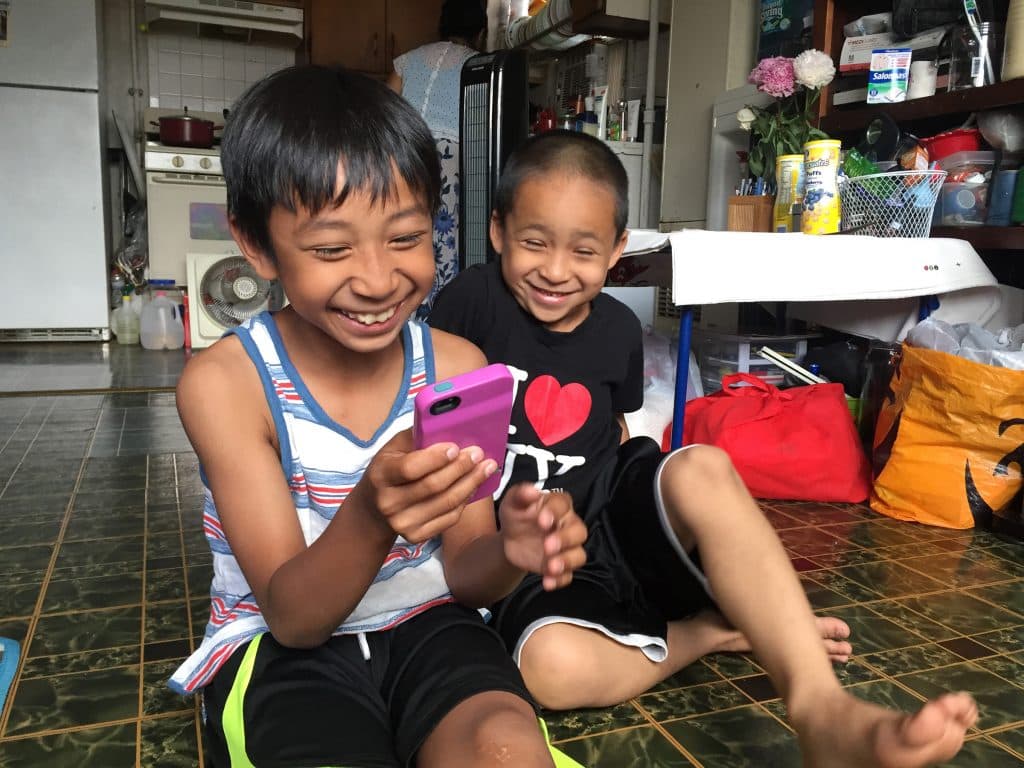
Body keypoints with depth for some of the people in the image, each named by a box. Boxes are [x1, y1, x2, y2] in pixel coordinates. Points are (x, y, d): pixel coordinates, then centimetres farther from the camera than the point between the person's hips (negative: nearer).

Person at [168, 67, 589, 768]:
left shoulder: (458, 366, -7)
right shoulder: (225, 383, -15)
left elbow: (460, 573, -2)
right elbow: (292, 616, -16)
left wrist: (511, 550, -26)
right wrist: (370, 518, -37)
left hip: (428, 623, 2)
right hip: (279, 645, -1)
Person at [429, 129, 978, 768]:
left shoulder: (617, 330, 5)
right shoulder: (472, 302, -9)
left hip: (616, 520, 3)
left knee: (703, 469, -32)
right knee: (553, 665, -37)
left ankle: (820, 707, -38)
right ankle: (710, 632, -9)